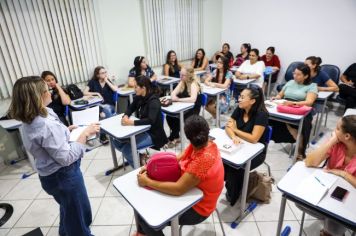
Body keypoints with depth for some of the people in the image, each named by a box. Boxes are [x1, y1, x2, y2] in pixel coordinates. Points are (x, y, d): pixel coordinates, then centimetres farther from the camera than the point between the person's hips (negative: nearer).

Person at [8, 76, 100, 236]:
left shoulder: (30, 121, -2)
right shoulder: (46, 125, -32)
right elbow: (66, 158, -28)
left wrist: (64, 131, 7)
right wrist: (85, 134, -25)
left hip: (52, 174, 10)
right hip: (63, 175, -10)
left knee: (68, 208, 33)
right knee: (78, 212, 14)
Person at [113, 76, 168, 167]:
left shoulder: (153, 101, -22)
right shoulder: (138, 97, 1)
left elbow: (151, 120, -33)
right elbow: (130, 108, 11)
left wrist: (132, 122, -35)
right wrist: (125, 116, -11)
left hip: (152, 134, -8)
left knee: (127, 148, -21)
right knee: (117, 142, 2)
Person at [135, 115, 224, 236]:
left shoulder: (204, 159, -36)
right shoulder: (204, 144, -10)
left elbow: (178, 189, -34)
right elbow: (177, 159, -1)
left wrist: (148, 182, -24)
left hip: (196, 208, -8)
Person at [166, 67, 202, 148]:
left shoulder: (193, 84, -18)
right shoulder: (182, 82, 4)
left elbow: (193, 99, -34)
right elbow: (173, 93, -2)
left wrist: (178, 99, -33)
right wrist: (174, 97, -26)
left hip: (193, 110, -6)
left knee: (177, 119, -25)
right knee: (169, 116, -14)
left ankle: (172, 139, -1)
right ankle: (176, 137, 3)